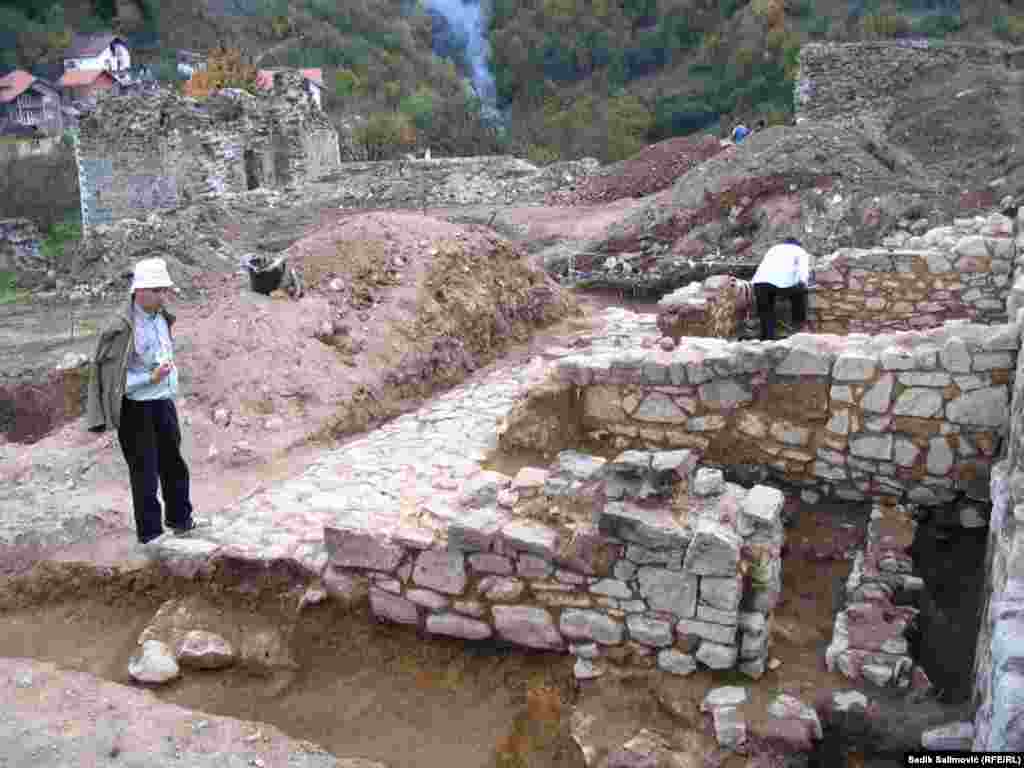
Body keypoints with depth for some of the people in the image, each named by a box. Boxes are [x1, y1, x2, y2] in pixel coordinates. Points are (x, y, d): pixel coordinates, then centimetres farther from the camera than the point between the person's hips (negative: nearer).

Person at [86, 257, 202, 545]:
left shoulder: (163, 318, 4)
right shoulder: (121, 328, -19)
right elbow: (114, 379, -18)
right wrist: (151, 378, -26)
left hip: (164, 404, 7)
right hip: (136, 410, -7)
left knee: (174, 465, 19)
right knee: (145, 473, 4)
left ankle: (180, 519, 38)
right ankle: (150, 533, 19)